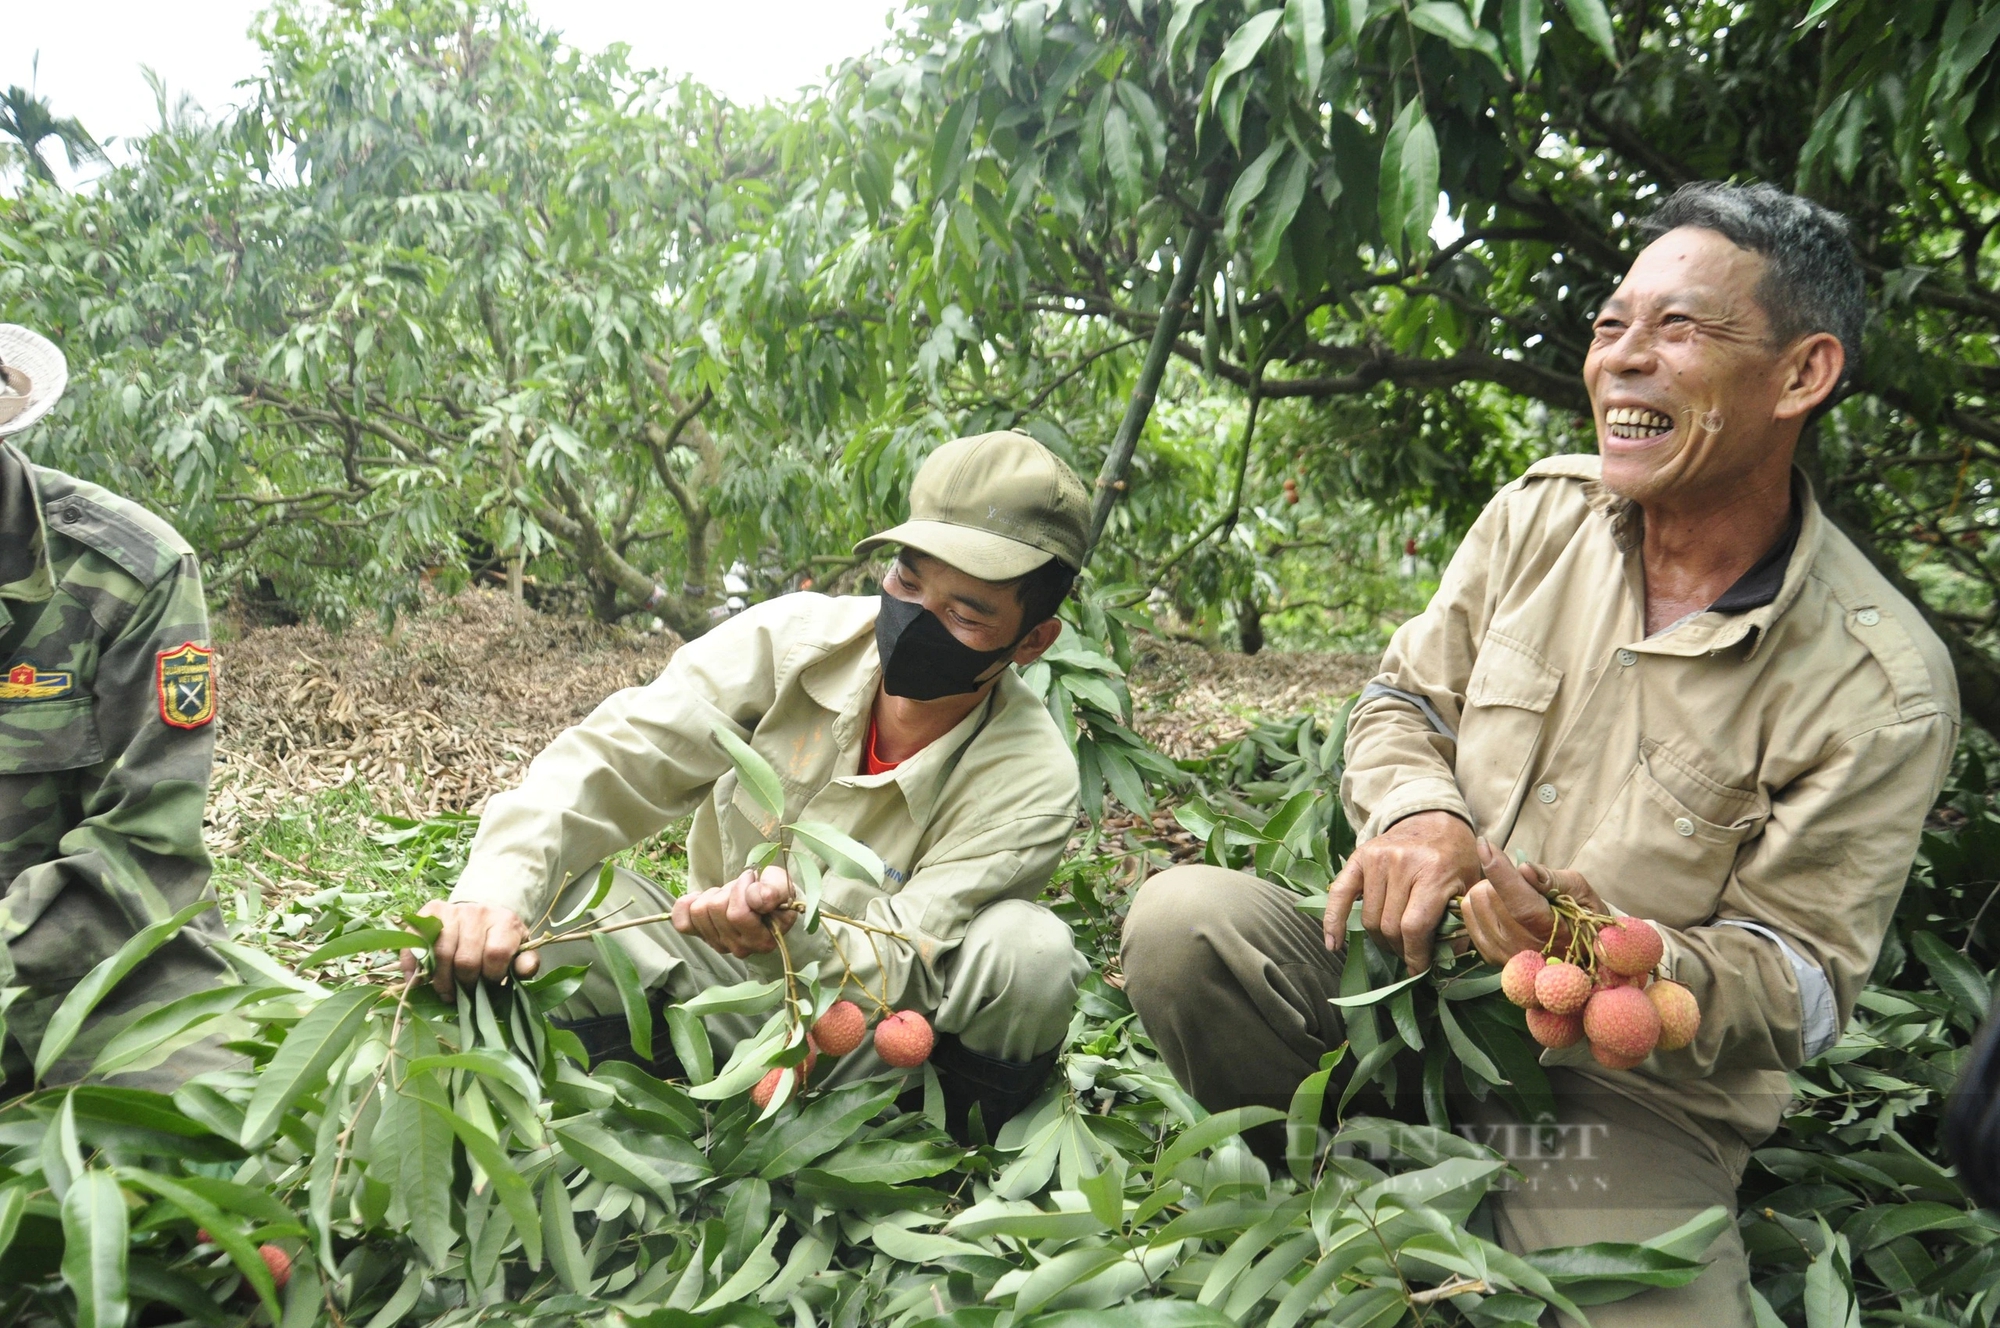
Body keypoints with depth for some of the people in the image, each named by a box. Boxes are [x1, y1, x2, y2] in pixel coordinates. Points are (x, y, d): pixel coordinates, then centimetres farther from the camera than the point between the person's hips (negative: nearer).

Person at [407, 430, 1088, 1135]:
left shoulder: (1029, 780, -20)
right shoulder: (792, 639, -15)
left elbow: (907, 972, -25)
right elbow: (611, 759, -22)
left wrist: (797, 932, -47)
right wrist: (491, 891, -40)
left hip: (870, 1043, -1)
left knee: (1032, 951, -31)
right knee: (560, 891, -25)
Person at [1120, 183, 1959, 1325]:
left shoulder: (1883, 688, -12)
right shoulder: (1541, 513, -1)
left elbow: (1802, 986, -9)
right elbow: (1406, 701, 8)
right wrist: (1416, 811, -16)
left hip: (1633, 1101, -3)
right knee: (1184, 920, -22)